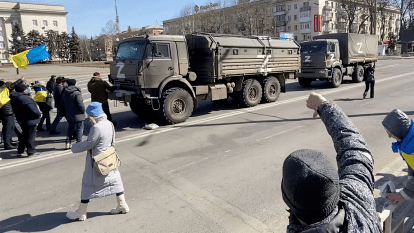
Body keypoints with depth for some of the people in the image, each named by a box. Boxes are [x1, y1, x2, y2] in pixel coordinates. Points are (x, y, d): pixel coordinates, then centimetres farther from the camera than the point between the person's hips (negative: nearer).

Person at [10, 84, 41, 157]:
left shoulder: (14, 99, 8)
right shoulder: (25, 98, -23)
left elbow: (16, 110, 15)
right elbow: (33, 110, -26)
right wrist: (38, 114, -8)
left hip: (22, 121, 9)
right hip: (30, 120, -9)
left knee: (24, 135, 20)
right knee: (30, 136, 0)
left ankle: (20, 151, 24)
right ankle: (31, 151, 6)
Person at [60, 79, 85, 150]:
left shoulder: (64, 92, 6)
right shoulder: (77, 93, -16)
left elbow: (62, 104, 13)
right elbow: (80, 104, -20)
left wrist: (64, 113, 22)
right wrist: (83, 110, -3)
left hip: (69, 115, 7)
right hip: (77, 115, -6)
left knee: (70, 128, 20)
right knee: (79, 129, 3)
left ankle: (68, 143, 20)